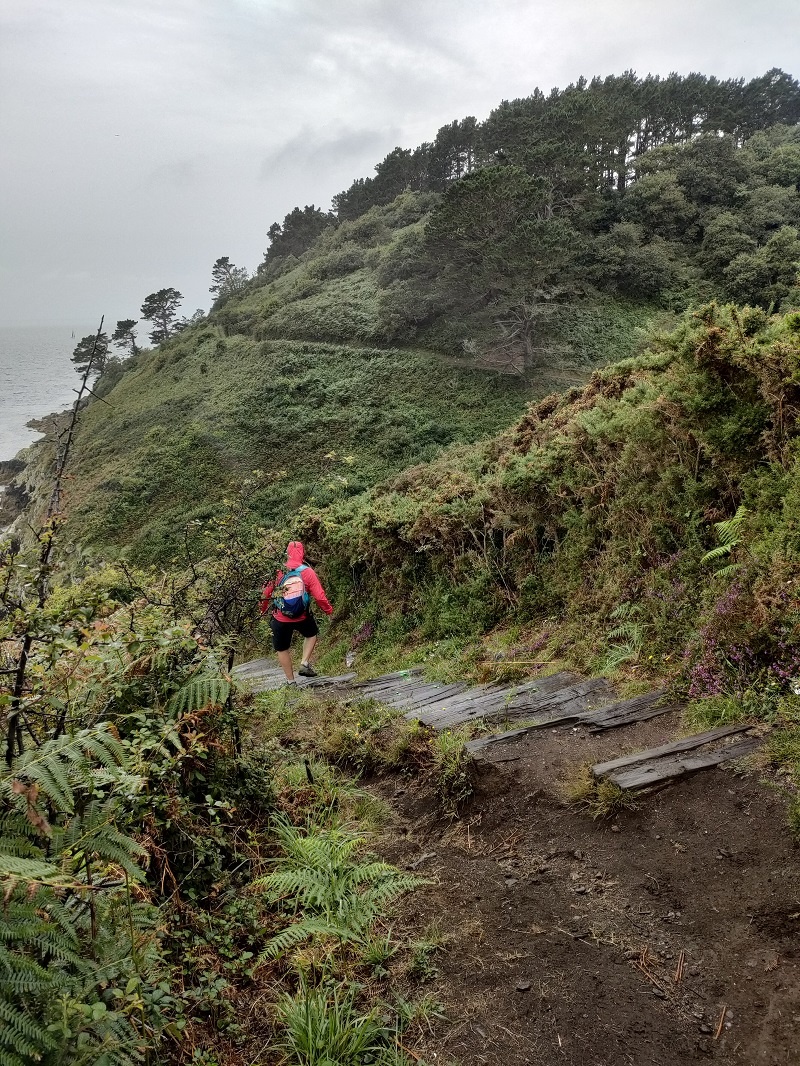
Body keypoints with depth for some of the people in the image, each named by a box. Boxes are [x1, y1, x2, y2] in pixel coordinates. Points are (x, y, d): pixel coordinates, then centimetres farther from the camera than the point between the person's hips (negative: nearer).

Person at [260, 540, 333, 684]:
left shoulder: (277, 571, -9)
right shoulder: (308, 572, -10)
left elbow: (266, 593, -2)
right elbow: (320, 597, -10)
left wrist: (263, 609, 17)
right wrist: (328, 610, 9)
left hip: (280, 618, 0)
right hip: (301, 617, 0)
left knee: (282, 649, 18)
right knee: (311, 634, 30)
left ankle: (291, 681, 23)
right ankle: (305, 664, 15)